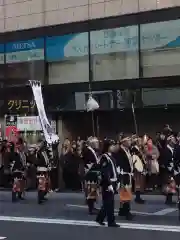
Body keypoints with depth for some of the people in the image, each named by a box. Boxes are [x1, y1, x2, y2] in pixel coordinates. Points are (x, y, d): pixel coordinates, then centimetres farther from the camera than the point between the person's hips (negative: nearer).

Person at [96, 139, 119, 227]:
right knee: (110, 203, -3)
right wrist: (109, 184, -21)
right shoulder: (104, 157, -15)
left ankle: (99, 218, 26)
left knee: (107, 202, 15)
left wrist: (116, 182, 16)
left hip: (112, 183, 9)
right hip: (107, 184, -9)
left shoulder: (111, 157, 14)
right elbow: (104, 173, -20)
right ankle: (111, 222, 5)